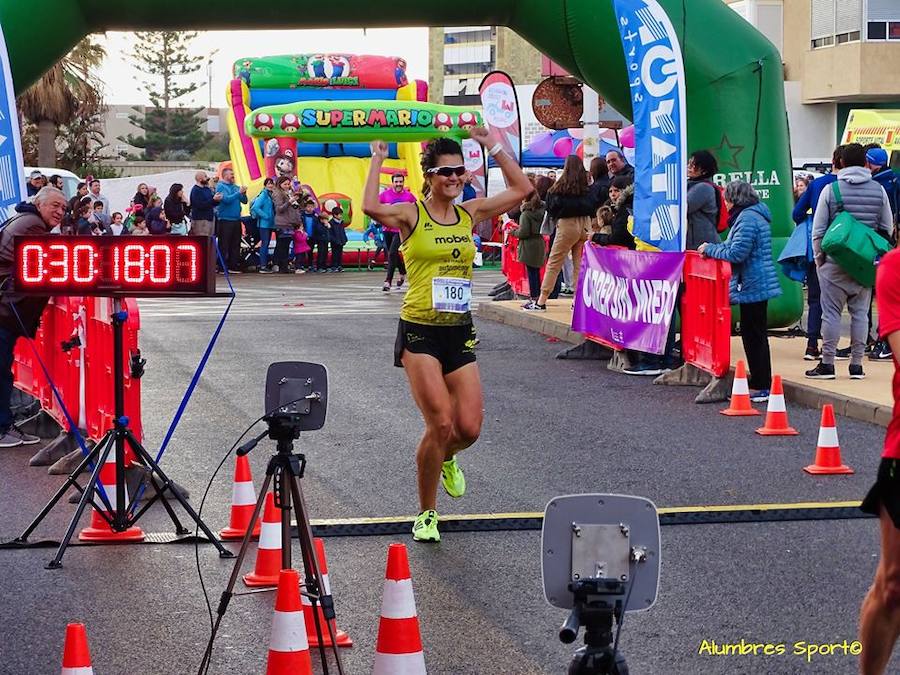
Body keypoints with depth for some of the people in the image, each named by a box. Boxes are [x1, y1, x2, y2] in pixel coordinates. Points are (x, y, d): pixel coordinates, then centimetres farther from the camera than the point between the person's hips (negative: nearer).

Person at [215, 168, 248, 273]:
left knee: (235, 245, 8)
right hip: (225, 220, -6)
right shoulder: (220, 187, -3)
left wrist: (244, 193, -8)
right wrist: (239, 193, -16)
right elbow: (226, 199, -17)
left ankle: (234, 266, 13)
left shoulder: (236, 187, 14)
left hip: (236, 220, 6)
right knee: (224, 245, -4)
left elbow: (244, 201, 11)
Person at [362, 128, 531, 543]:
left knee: (469, 428, -2)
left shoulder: (470, 214, 9)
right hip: (420, 331, -4)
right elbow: (371, 208, -25)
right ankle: (426, 514, 6)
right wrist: (378, 160, -14)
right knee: (440, 424, -12)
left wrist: (494, 147, 9)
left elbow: (522, 189, 9)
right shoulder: (411, 214, -4)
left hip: (460, 332, 4)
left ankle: (445, 459, 38)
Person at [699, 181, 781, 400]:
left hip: (752, 287, -10)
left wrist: (710, 249, -8)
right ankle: (758, 383, 19)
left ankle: (761, 388, -3)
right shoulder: (754, 215, 17)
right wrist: (713, 248, 14)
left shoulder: (747, 218, -16)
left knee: (754, 335, -6)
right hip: (758, 285, 10)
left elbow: (736, 253, -21)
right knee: (754, 335, 14)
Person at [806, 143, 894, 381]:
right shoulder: (878, 190, 2)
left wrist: (819, 258, 8)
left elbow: (818, 230, -3)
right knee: (860, 312, 8)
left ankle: (827, 364, 2)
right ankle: (856, 365, 10)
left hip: (835, 262, -2)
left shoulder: (831, 189, -5)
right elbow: (888, 228, 8)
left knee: (831, 312, 2)